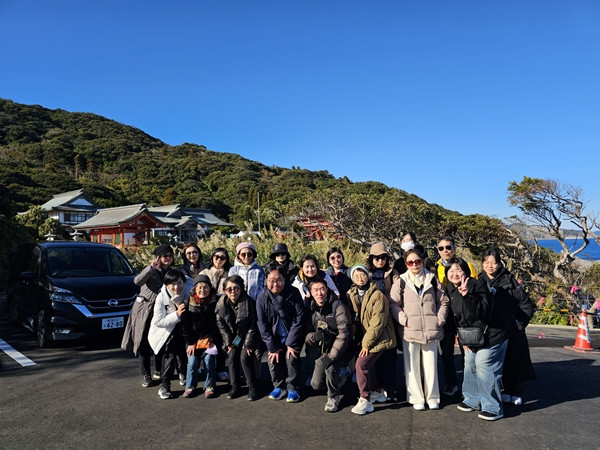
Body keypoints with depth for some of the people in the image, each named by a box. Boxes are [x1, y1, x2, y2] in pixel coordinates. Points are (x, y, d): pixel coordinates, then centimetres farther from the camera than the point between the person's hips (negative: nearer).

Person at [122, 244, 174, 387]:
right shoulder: (151, 270, -6)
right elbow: (137, 281, -24)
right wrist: (151, 268, -32)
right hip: (144, 311, -4)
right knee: (144, 343, 0)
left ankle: (158, 371, 26)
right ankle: (145, 375, 10)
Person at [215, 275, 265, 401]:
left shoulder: (248, 302, -21)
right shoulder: (221, 303, -11)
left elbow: (253, 325, -15)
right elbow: (221, 325, -2)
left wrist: (248, 344, -14)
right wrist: (229, 342, -5)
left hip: (248, 336, -4)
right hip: (233, 337, 4)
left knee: (245, 357, -17)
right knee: (232, 357, -11)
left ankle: (252, 388, -2)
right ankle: (235, 387, 5)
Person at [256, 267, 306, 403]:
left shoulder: (293, 294, -17)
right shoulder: (262, 298, -12)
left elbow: (299, 319, -15)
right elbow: (262, 324, -8)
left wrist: (291, 343, -17)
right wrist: (272, 347, -12)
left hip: (292, 336, -2)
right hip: (275, 337, 2)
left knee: (291, 358, -17)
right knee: (273, 359, -11)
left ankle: (292, 388, 4)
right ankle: (279, 386, 12)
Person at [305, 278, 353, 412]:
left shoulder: (338, 306, -17)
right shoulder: (312, 310, 0)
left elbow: (344, 334, -23)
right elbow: (307, 336, 3)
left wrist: (331, 356, -26)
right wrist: (314, 336, -22)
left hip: (341, 350, -5)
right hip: (324, 350, 6)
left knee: (330, 367, -31)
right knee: (316, 384, 2)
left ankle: (333, 397, -2)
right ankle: (339, 376, 32)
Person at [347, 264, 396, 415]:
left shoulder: (377, 295, -17)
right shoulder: (352, 295, 4)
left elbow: (377, 323, -19)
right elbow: (355, 318, 12)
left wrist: (366, 343, -17)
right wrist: (360, 339, 0)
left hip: (379, 338, -7)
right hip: (364, 338, 7)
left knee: (362, 364, -14)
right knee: (366, 364, 10)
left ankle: (365, 400, -1)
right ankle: (377, 393, 34)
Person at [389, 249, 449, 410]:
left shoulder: (432, 279, 7)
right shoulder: (400, 282, 2)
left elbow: (443, 301, 10)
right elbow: (393, 304, 0)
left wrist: (440, 319, 1)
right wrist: (403, 319, -10)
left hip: (431, 330, 1)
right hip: (409, 331, -1)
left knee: (431, 365, 10)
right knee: (412, 366, 5)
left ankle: (432, 397, 25)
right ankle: (416, 398, 18)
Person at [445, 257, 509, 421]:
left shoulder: (477, 285, -22)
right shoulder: (450, 290, 1)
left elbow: (482, 311, -32)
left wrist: (467, 295, -43)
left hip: (491, 334, -8)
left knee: (484, 368, -7)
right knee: (470, 366, 15)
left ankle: (493, 408, 8)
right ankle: (473, 400, 32)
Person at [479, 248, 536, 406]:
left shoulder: (509, 280, -7)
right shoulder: (480, 282, 4)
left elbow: (527, 304, -4)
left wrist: (521, 322, -6)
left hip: (511, 329, -3)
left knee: (515, 360, 4)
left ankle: (516, 393, 19)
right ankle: (506, 391, 23)